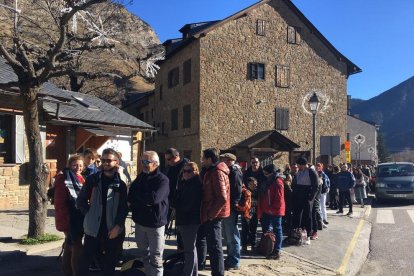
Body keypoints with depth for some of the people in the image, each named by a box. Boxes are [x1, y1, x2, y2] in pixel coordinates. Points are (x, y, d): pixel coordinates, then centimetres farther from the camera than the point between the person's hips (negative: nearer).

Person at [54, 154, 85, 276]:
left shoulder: (81, 179, 9)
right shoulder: (64, 181, -14)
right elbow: (60, 204, -17)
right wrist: (65, 223, -18)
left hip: (79, 219, 8)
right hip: (70, 220, -8)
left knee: (69, 248, 17)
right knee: (78, 249, -5)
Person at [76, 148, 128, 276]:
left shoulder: (121, 184, 0)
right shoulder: (92, 179, 2)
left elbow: (124, 208, -1)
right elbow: (80, 201, 5)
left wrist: (118, 226, -10)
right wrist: (91, 215, -2)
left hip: (112, 230, 0)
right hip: (92, 229, 0)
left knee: (109, 265, 11)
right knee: (86, 261, 8)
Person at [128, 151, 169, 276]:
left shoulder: (163, 180, -13)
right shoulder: (141, 176, 7)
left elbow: (154, 198, -27)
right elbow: (130, 196, 7)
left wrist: (136, 195, -12)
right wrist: (144, 199, -13)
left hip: (155, 223, -6)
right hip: (140, 221, 6)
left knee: (155, 258, 2)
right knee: (143, 254, 19)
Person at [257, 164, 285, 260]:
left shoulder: (277, 182, -17)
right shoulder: (269, 181, 13)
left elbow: (279, 198, -22)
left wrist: (272, 209, -18)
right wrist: (262, 209, 16)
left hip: (275, 211, -10)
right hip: (267, 210, 10)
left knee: (277, 230, 0)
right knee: (266, 228, 17)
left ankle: (277, 251, 6)